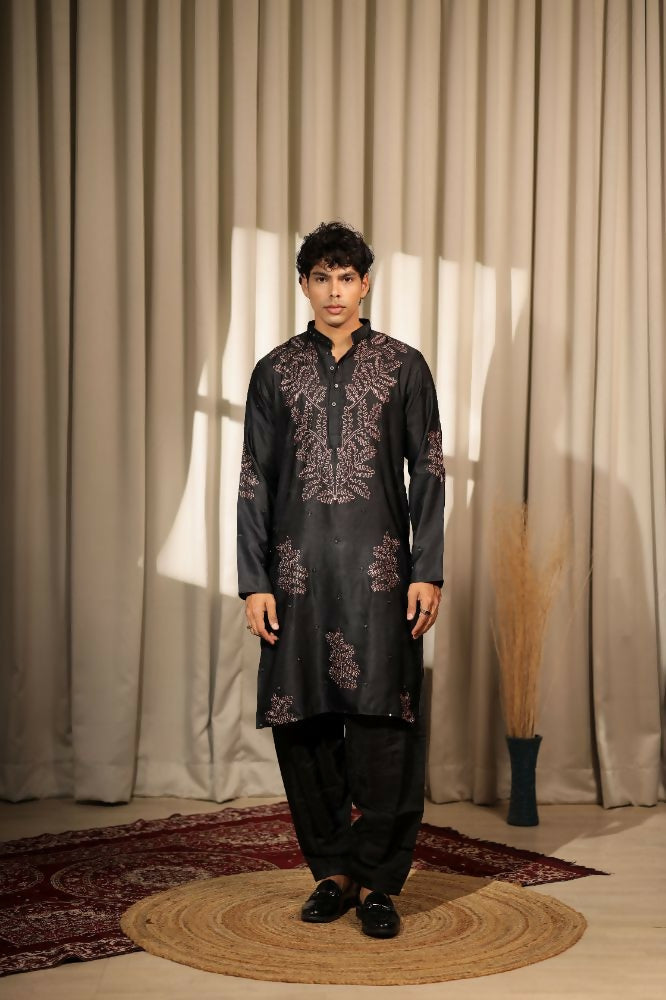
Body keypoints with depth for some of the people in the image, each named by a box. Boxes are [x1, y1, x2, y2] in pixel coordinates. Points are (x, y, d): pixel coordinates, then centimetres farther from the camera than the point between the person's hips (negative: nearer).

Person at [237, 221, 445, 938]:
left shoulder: (403, 366, 7)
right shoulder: (276, 371, 10)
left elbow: (428, 474, 5)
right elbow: (253, 481, 8)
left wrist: (427, 572, -4)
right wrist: (254, 581, 1)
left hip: (379, 569, -2)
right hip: (298, 569, 2)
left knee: (382, 719, -5)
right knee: (301, 720, 3)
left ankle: (377, 880, 6)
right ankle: (332, 870, 17)